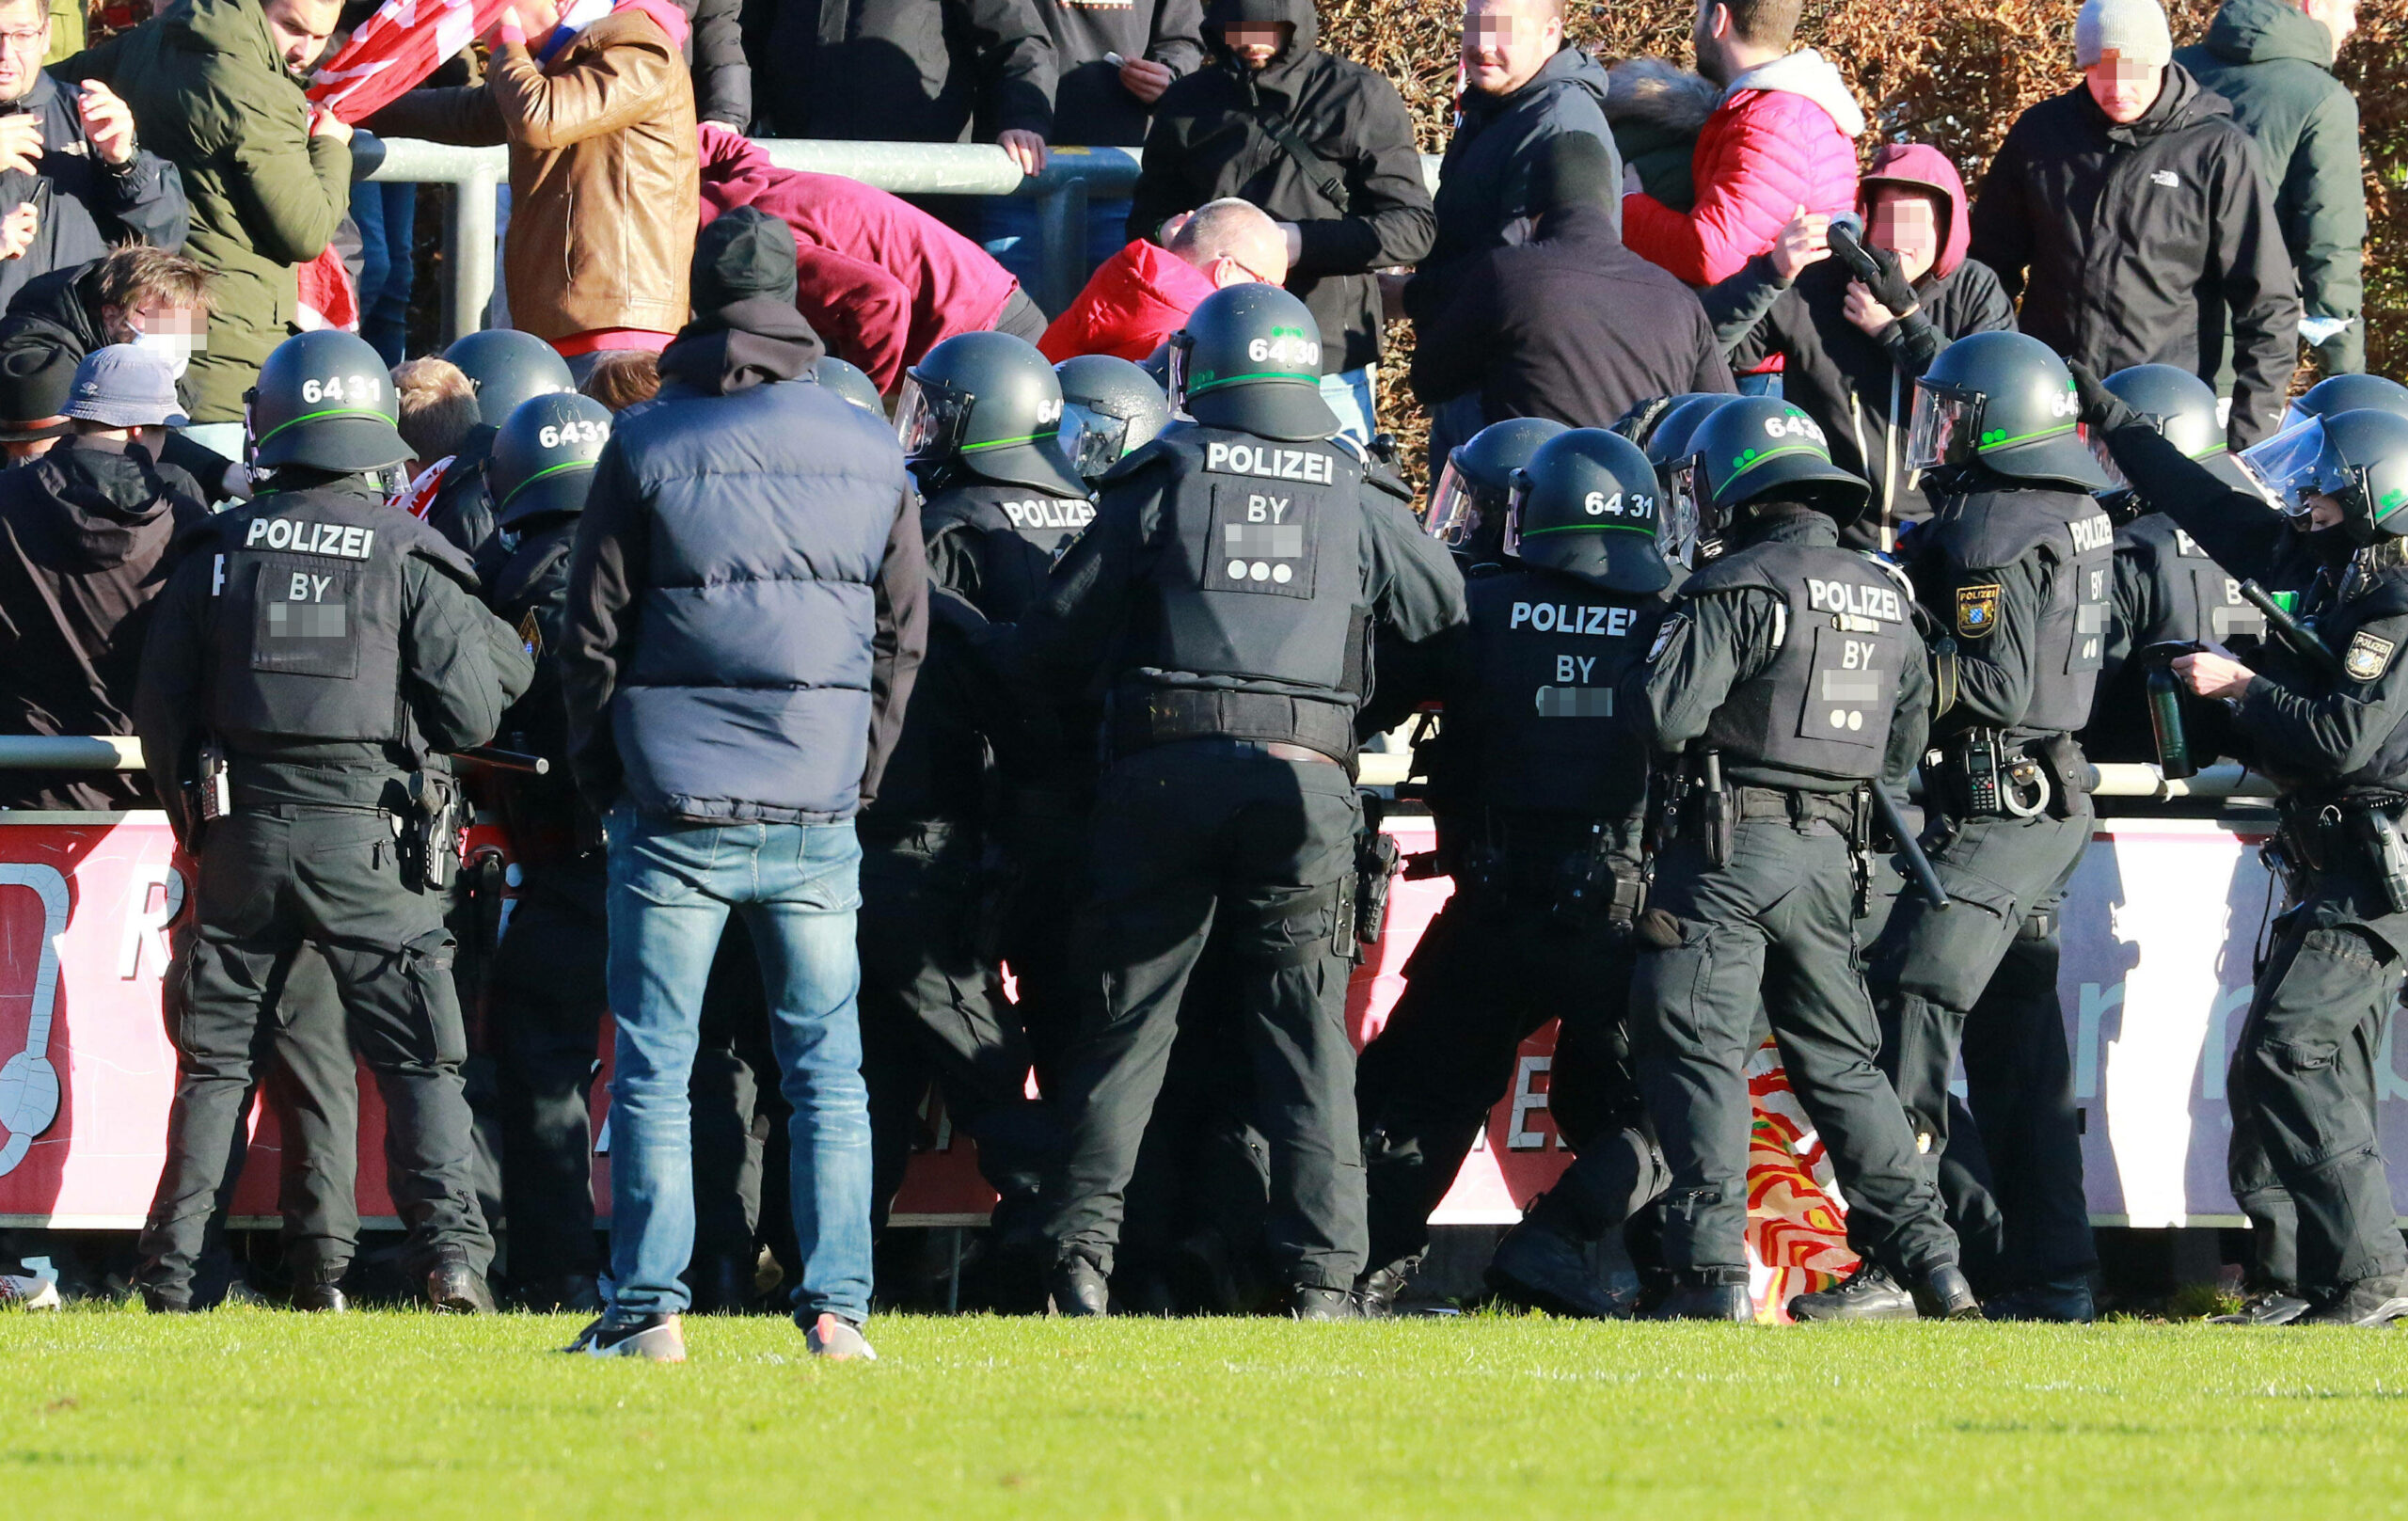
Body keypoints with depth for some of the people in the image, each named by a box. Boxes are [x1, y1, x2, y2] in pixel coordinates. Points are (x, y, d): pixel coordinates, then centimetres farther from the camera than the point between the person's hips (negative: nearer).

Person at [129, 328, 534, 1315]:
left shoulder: (219, 552, 4)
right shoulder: (409, 558, -4)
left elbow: (160, 708, 7)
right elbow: (470, 711, -4)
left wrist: (192, 809, 21)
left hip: (243, 832, 2)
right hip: (367, 839, -2)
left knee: (217, 1059, 10)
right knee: (418, 1058, 2)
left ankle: (172, 1268, 9)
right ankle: (449, 1247, -11)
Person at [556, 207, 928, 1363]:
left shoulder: (646, 449, -3)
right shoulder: (869, 454, 4)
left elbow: (593, 638, 0)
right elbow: (902, 636, 10)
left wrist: (605, 781, 12)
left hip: (673, 812, -2)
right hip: (815, 813, 2)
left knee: (653, 1067, 3)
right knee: (825, 1067, 8)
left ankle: (649, 1304, 0)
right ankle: (836, 1302, 3)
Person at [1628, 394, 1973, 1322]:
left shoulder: (1744, 587, -11)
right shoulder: (1887, 600, 13)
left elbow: (1663, 714, -16)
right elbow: (1904, 745, 19)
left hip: (1732, 839, -7)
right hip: (1832, 853, 7)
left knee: (1697, 1046, -4)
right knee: (1837, 1056, 14)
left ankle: (1712, 1271, -12)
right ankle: (1925, 1262, 10)